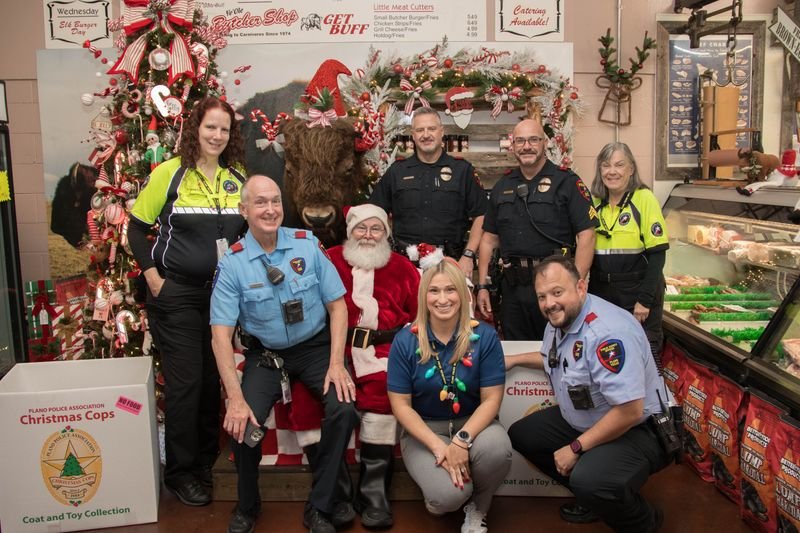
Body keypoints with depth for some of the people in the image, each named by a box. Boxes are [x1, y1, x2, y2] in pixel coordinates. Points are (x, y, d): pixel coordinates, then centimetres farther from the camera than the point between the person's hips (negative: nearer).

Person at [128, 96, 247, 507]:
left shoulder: (238, 177, 4)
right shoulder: (168, 173, -7)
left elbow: (250, 231, 13)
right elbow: (137, 229, -2)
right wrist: (152, 277, -9)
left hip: (222, 292, 4)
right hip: (176, 293, -4)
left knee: (214, 378, 12)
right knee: (185, 381, -1)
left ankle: (207, 461, 30)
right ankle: (180, 471, 17)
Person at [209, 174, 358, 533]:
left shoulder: (308, 245, -7)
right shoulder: (232, 263, -10)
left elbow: (337, 304, -3)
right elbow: (221, 333, -13)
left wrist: (336, 363, -13)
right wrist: (236, 398, -22)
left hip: (315, 347, 1)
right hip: (265, 354, 0)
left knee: (343, 410, -23)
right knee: (243, 425, -20)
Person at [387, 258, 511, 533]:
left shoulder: (484, 336, -10)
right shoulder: (405, 341, -10)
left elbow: (491, 399, -9)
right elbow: (400, 404, -7)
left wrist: (462, 441, -24)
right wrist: (437, 445, -19)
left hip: (472, 424, 1)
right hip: (423, 428, -1)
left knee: (497, 449, -33)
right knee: (449, 494, -28)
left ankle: (478, 508, 1)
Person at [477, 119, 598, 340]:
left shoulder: (567, 183, -3)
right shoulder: (502, 187, 13)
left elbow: (586, 236, -9)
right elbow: (489, 238, 15)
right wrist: (482, 285, 8)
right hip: (512, 287, 4)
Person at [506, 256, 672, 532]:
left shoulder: (607, 332, -30)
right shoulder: (560, 318, 0)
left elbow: (630, 412, -32)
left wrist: (576, 448, -22)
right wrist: (514, 359, 19)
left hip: (636, 430, -9)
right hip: (582, 422, 10)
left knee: (589, 480, -34)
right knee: (521, 434, 7)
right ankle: (593, 497, 15)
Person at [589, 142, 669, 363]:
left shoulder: (644, 199, -8)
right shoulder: (595, 202, 6)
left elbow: (657, 254, -11)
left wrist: (645, 300, -15)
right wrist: (587, 294, 6)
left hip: (637, 293, -4)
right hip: (601, 294, 5)